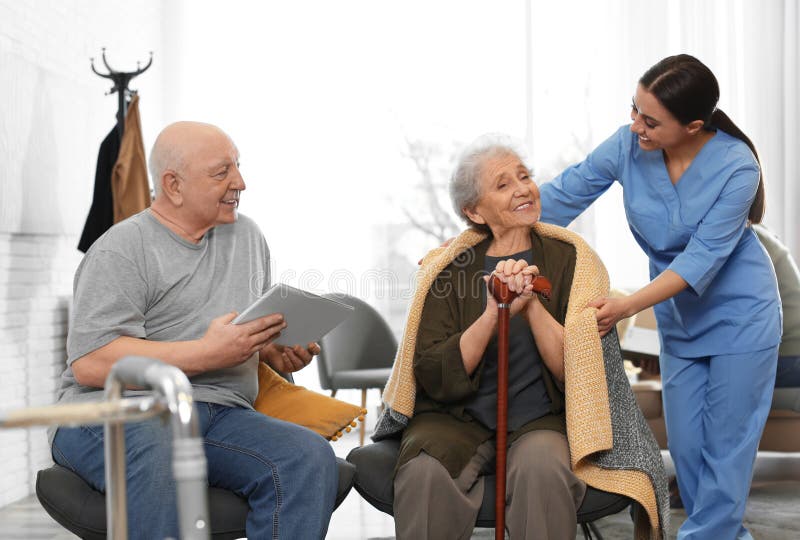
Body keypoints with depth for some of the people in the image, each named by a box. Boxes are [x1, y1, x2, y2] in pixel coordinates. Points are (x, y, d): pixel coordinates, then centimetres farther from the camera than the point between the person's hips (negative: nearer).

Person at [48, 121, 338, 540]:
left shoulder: (246, 236, 20)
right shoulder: (121, 250, -3)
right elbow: (90, 363, -15)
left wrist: (280, 354, 5)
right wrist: (208, 354, -18)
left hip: (221, 414, 6)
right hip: (117, 410, -5)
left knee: (310, 457, -24)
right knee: (155, 458, -41)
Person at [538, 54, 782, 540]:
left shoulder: (736, 168, -27)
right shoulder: (628, 145, -17)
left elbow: (703, 258, -29)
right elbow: (564, 194, -12)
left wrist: (627, 307, -38)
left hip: (740, 316, -5)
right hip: (680, 319, 5)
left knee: (726, 445, 1)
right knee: (685, 445, 9)